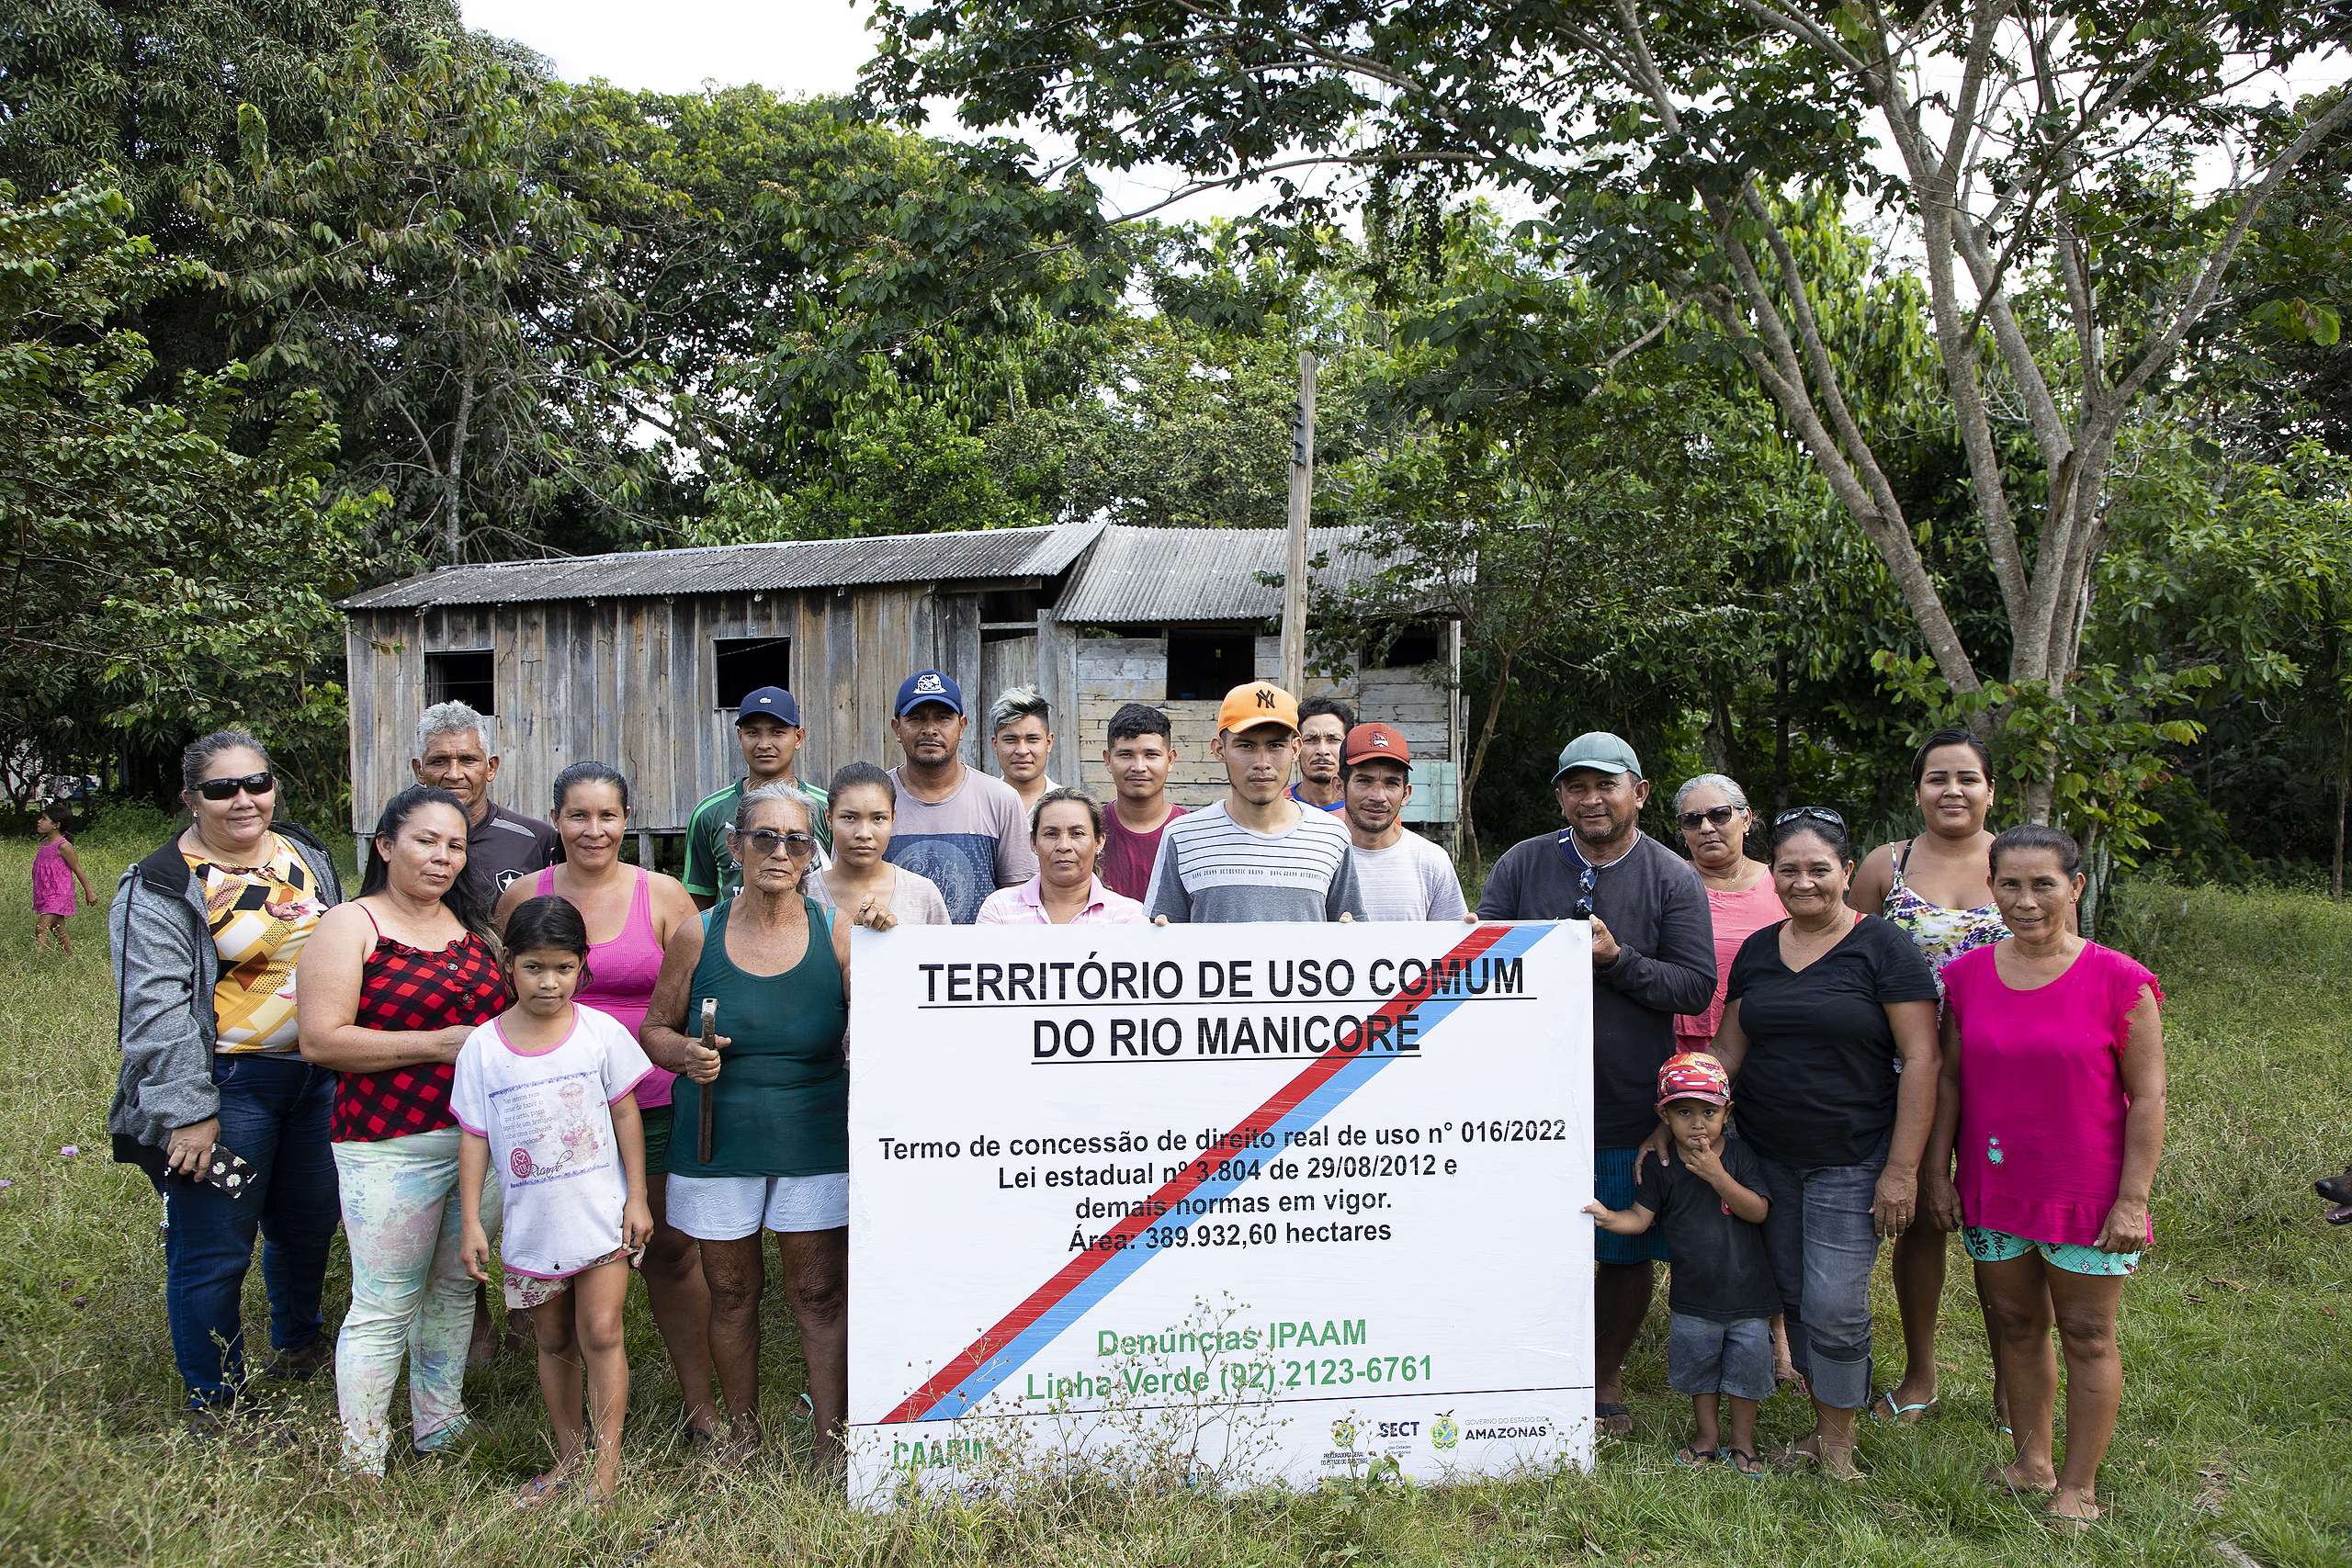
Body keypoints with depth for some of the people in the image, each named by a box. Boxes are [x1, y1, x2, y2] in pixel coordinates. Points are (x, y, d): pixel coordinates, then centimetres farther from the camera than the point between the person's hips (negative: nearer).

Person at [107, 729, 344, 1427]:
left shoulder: (306, 855, 7)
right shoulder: (161, 888, -12)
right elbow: (156, 1008, -17)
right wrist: (188, 1112, -20)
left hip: (316, 1075, 6)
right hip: (226, 1088, -6)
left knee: (310, 1224, 19)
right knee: (214, 1251, 1)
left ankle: (297, 1344, 44)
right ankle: (215, 1404, 19)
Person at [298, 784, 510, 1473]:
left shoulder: (473, 923, 11)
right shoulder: (349, 926, -5)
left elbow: (505, 1012, 23)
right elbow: (321, 1040, -14)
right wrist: (438, 1044, -18)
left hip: (482, 1137, 6)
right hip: (392, 1148, -6)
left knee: (455, 1288, 16)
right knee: (385, 1307, -1)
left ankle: (439, 1431, 31)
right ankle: (362, 1467, 11)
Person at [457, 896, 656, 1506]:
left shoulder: (602, 1033, -6)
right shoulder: (482, 1047, -4)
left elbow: (626, 1116, 0)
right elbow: (474, 1138, 0)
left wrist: (637, 1200, -2)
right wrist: (471, 1222, -1)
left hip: (601, 1216, -2)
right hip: (529, 1224, 2)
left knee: (600, 1333, -5)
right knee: (553, 1341, 14)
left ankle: (608, 1461, 7)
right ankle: (568, 1455, 28)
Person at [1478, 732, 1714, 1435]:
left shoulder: (1672, 879, 1)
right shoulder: (1521, 864, 4)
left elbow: (1697, 984, -5)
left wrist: (1617, 959, -18)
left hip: (1632, 1103, 0)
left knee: (1627, 1251, 10)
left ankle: (1606, 1375, 29)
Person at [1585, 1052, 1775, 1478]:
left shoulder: (1738, 1155, -9)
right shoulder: (1662, 1167, -7)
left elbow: (1758, 1211, -16)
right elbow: (1640, 1217, -7)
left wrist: (1716, 1175, -25)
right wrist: (1608, 1217, -27)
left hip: (1746, 1289, -1)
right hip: (1694, 1295, 1)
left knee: (1746, 1367, 11)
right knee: (1699, 1365, 15)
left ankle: (1742, 1441, 31)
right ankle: (1706, 1435, 36)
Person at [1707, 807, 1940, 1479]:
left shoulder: (1883, 949, -8)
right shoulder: (1757, 951, 9)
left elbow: (1921, 1060, -10)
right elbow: (1727, 1052, 14)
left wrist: (1902, 1168, -14)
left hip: (1852, 1164, -5)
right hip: (1768, 1158, 5)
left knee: (1834, 1304, -5)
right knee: (1794, 1295, 10)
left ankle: (1838, 1442, 14)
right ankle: (1822, 1424, 26)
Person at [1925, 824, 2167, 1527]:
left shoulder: (2118, 981, -11)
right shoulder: (1966, 976, -1)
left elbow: (2147, 1097, -8)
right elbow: (1950, 1081, 6)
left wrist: (2132, 1199, -11)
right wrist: (1938, 1173, 4)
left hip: (2087, 1194, -3)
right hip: (1994, 1191, 4)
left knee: (2086, 1336, 8)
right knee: (2014, 1326, 14)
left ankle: (2078, 1487, 20)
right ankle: (2032, 1463, 29)